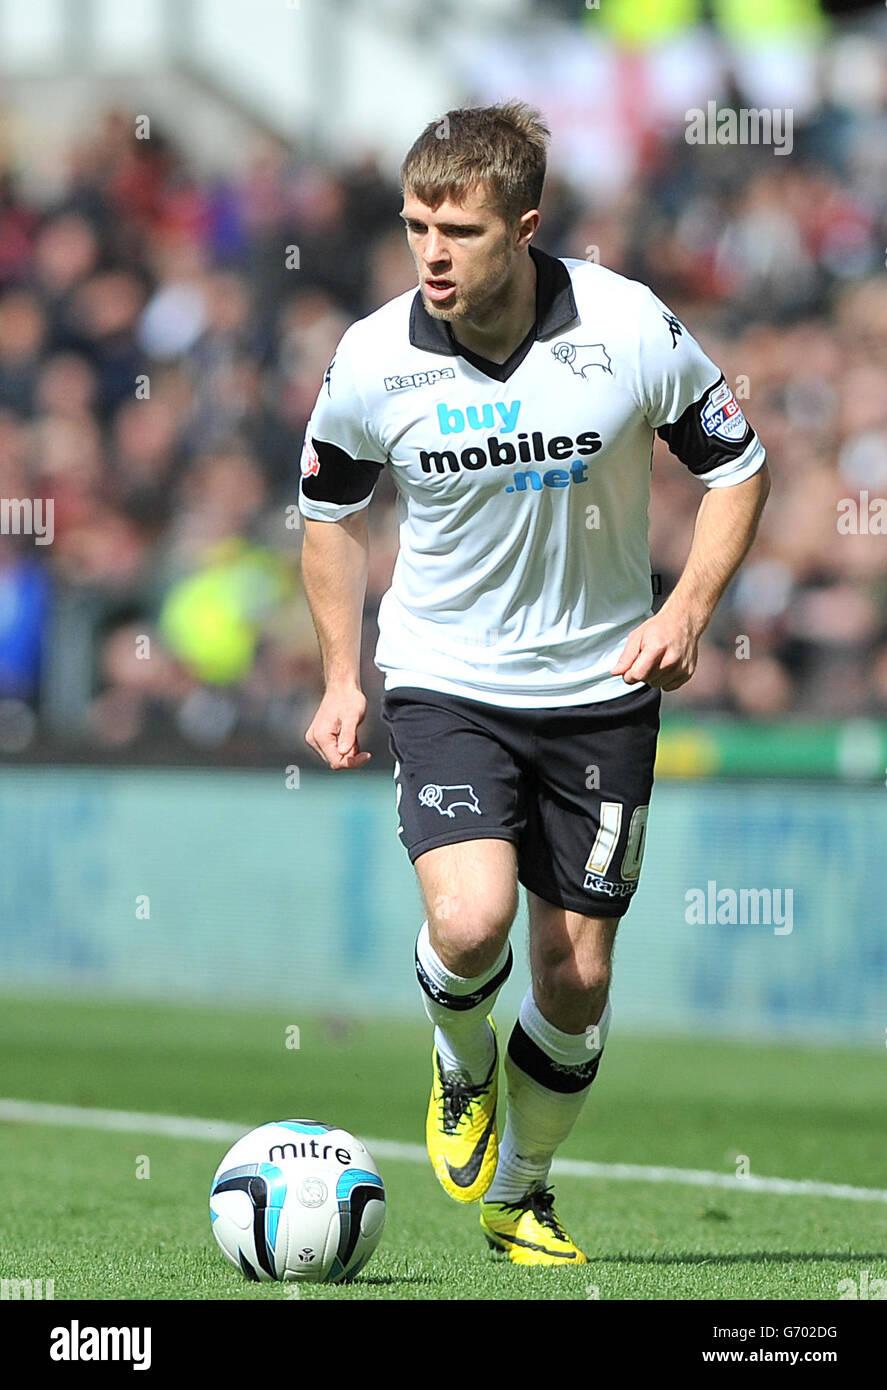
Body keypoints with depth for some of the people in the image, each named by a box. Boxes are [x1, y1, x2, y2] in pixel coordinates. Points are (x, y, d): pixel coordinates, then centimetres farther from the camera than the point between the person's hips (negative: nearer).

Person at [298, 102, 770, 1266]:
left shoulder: (630, 330, -14)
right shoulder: (374, 361, -11)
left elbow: (738, 466, 0)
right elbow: (331, 513, 8)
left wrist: (687, 611, -14)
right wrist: (342, 679, 2)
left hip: (600, 689, 1)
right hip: (444, 681, -1)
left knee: (579, 977, 4)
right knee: (471, 920, -25)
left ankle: (521, 1195, 29)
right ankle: (460, 1071, 10)